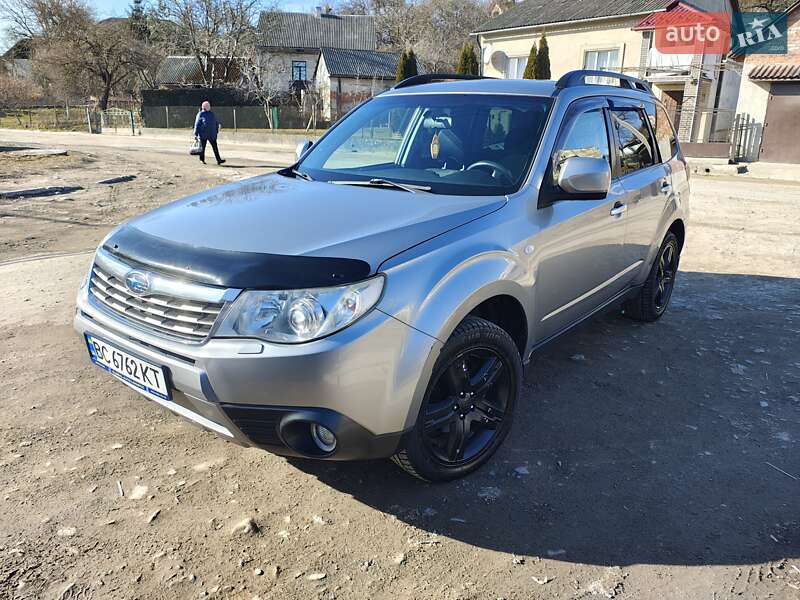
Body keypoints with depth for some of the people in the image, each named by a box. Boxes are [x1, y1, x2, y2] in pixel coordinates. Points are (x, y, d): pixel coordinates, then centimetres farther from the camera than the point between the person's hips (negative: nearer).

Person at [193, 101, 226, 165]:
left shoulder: (212, 114, 13)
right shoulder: (200, 114, -1)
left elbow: (217, 123, 21)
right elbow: (197, 124, -2)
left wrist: (216, 131, 14)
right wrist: (196, 134, -5)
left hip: (212, 135, 4)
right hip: (203, 135, -4)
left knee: (215, 147, -5)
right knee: (202, 147, 6)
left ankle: (218, 160, -10)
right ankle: (202, 160, 19)